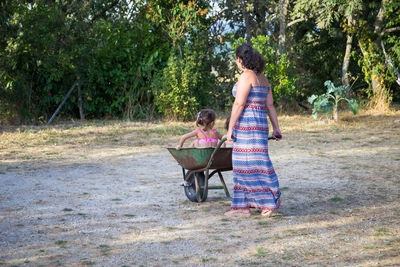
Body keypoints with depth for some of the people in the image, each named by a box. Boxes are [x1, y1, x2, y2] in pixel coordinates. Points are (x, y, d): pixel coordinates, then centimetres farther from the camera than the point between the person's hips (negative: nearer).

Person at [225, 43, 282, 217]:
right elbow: (269, 105, 16)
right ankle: (243, 206, 12)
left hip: (247, 123, -9)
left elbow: (239, 104, -16)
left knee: (254, 163, -6)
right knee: (243, 164, 11)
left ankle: (271, 202, -5)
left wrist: (230, 128, -13)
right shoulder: (262, 78, 17)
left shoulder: (246, 76, -11)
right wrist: (276, 128, 16)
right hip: (260, 123, 9)